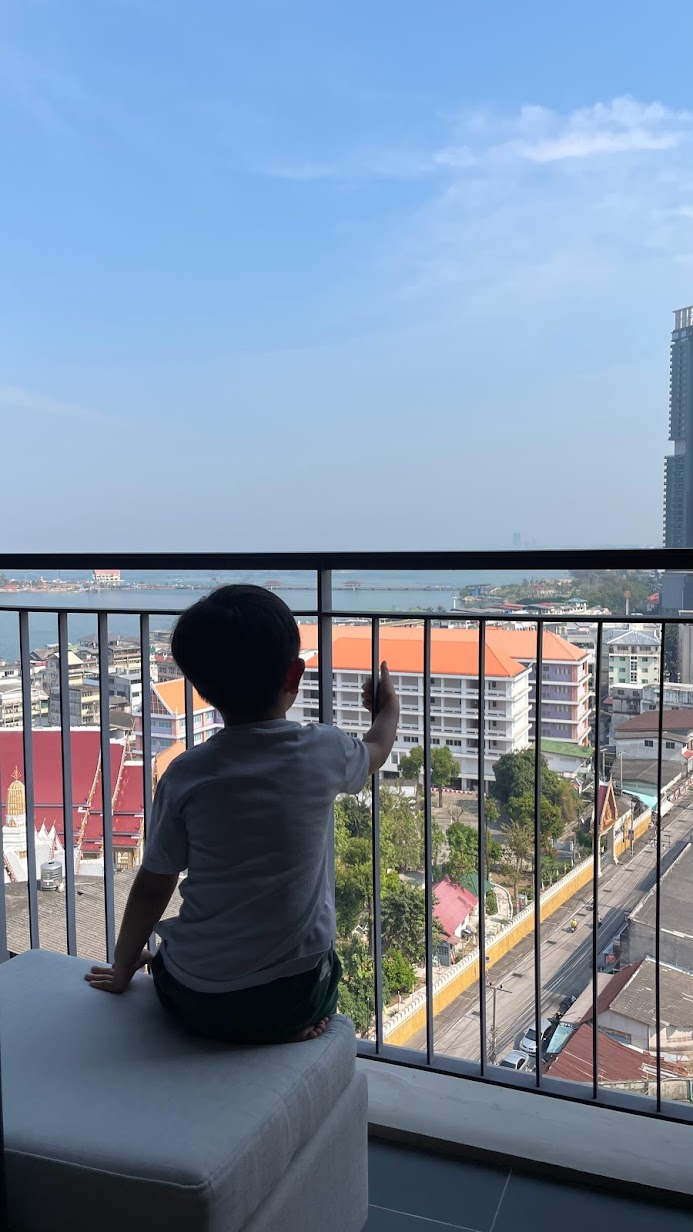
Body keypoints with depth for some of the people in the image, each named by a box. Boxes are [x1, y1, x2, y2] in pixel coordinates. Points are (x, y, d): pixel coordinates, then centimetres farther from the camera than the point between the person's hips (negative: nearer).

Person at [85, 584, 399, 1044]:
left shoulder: (187, 775, -11)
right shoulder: (324, 751, -10)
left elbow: (152, 887, -1)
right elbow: (375, 752, 14)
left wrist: (122, 969, 17)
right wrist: (390, 706, 36)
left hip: (193, 1002, 0)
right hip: (295, 998, 0)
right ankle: (296, 1026, 9)